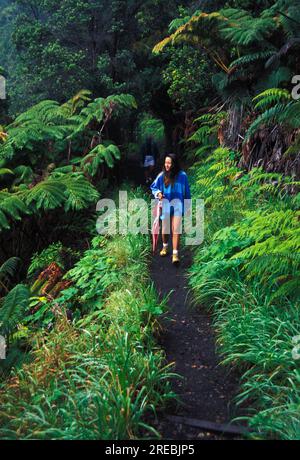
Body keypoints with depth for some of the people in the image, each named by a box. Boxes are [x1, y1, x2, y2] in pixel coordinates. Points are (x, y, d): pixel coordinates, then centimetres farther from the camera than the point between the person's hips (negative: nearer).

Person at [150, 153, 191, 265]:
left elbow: (187, 192, 2)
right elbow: (153, 187, 9)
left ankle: (175, 254, -8)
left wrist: (187, 206, 5)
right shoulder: (162, 175, -5)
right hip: (165, 205, 2)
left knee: (176, 230, -11)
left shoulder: (182, 176, -7)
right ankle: (165, 247, 40)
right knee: (165, 229, 13)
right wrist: (158, 193, -13)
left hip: (177, 205, -2)